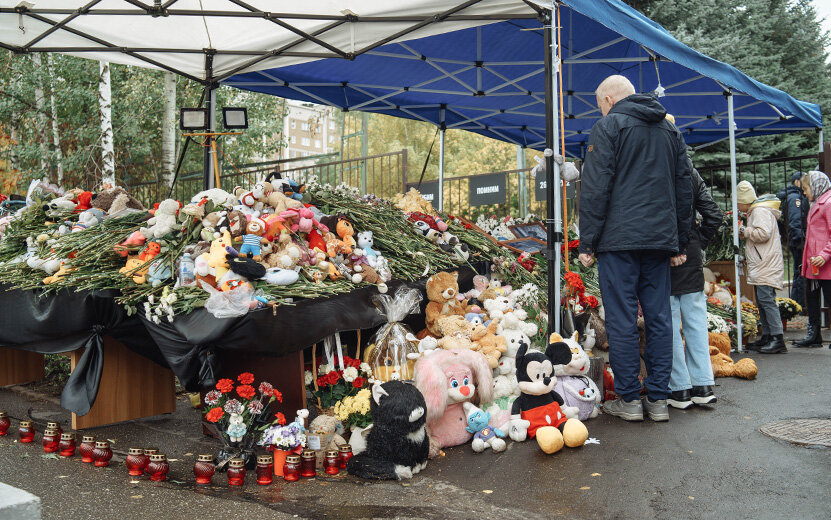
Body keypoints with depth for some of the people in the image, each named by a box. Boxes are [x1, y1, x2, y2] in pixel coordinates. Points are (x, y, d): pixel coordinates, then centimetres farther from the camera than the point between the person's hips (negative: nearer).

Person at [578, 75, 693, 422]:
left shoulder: (608, 127, -1)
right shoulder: (670, 130, 19)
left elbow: (595, 188, -8)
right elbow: (684, 188, 19)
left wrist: (587, 243, -6)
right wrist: (680, 243, 21)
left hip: (618, 238, -6)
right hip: (660, 238, 6)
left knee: (621, 319, -1)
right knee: (659, 318, 7)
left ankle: (629, 400, 4)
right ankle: (658, 400, 11)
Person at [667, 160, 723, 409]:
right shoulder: (690, 171, 5)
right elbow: (714, 214, 4)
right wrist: (698, 243, 11)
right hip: (690, 256, 5)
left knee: (668, 324, 2)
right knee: (696, 321, 10)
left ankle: (679, 389, 6)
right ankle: (703, 386, 14)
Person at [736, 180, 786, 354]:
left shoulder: (760, 211, -10)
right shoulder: (755, 211, 23)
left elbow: (763, 233, -22)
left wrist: (744, 231, -10)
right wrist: (747, 256, 21)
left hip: (767, 266, -11)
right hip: (760, 267, 11)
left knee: (766, 299, -14)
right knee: (761, 302, 12)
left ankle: (777, 339, -15)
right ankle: (766, 337, 18)